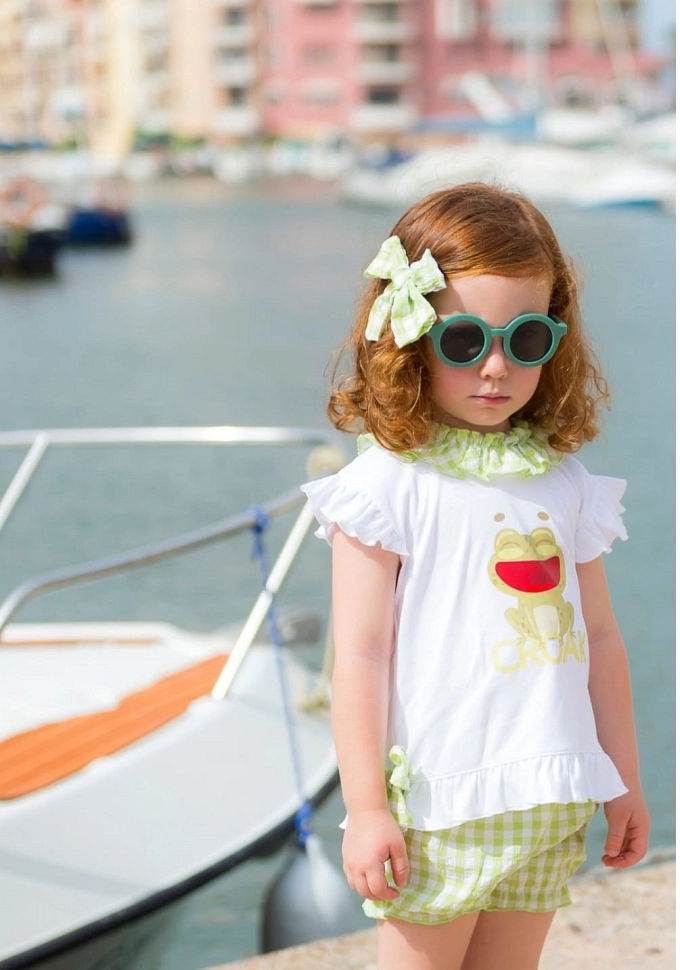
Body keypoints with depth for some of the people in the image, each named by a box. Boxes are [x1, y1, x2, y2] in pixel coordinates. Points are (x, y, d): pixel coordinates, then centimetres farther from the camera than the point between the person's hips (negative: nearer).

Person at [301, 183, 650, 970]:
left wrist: (623, 782, 17)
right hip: (436, 809, -5)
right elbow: (359, 655, -11)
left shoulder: (564, 482, 8)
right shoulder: (390, 483, -9)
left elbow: (599, 639, 14)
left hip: (551, 807, 5)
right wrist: (365, 808, -13)